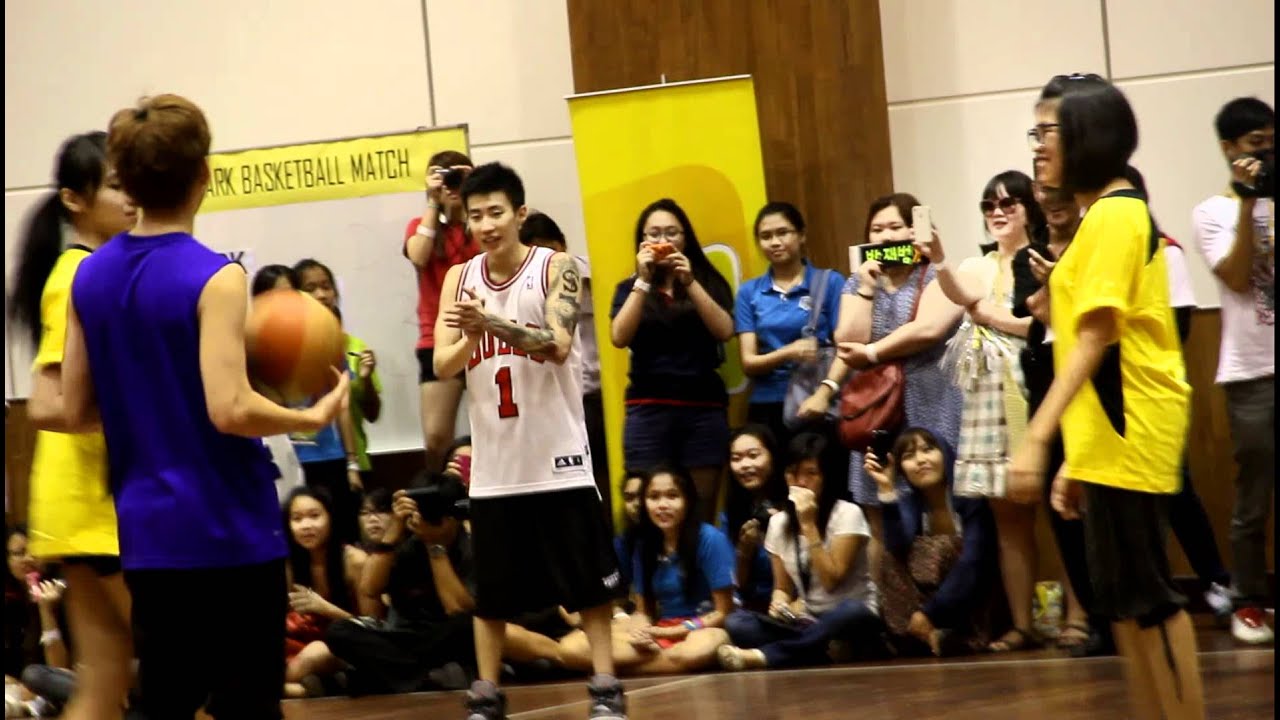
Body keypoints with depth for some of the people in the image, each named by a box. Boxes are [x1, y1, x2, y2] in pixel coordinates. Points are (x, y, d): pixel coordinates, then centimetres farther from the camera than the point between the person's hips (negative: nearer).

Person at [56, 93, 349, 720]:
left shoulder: (89, 277, 5)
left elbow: (75, 412, 8)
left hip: (146, 532, 6)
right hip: (228, 530, -6)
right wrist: (316, 416, -7)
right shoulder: (213, 277, -14)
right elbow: (229, 409, -22)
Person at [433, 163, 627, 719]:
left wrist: (491, 323, -34)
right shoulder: (459, 279, 4)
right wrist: (470, 338, -24)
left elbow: (558, 345, -22)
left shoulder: (556, 268, -6)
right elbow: (442, 366, -3)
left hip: (558, 457, -3)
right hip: (494, 464, 3)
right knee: (491, 591, 9)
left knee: (588, 582, 3)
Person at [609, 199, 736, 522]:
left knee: (701, 512, -2)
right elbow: (619, 338, -5)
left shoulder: (709, 282, 10)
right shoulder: (630, 289, 11)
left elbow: (724, 331, -5)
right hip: (649, 410, 0)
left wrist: (690, 282, -11)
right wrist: (643, 281, -7)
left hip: (704, 408, 0)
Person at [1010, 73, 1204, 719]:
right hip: (1109, 437, 10)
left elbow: (1094, 336, -21)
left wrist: (1037, 437, -25)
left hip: (1129, 434, -10)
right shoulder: (1104, 214, 17)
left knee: (1147, 598, -6)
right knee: (1124, 602, 11)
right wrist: (1076, 458, 19)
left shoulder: (1114, 212, -13)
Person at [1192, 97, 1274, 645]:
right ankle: (1248, 603, 12)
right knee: (1253, 498, 2)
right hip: (1252, 373, -2)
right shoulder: (1212, 213, 3)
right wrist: (1247, 202, -13)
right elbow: (1239, 277, -10)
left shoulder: (1270, 203, 11)